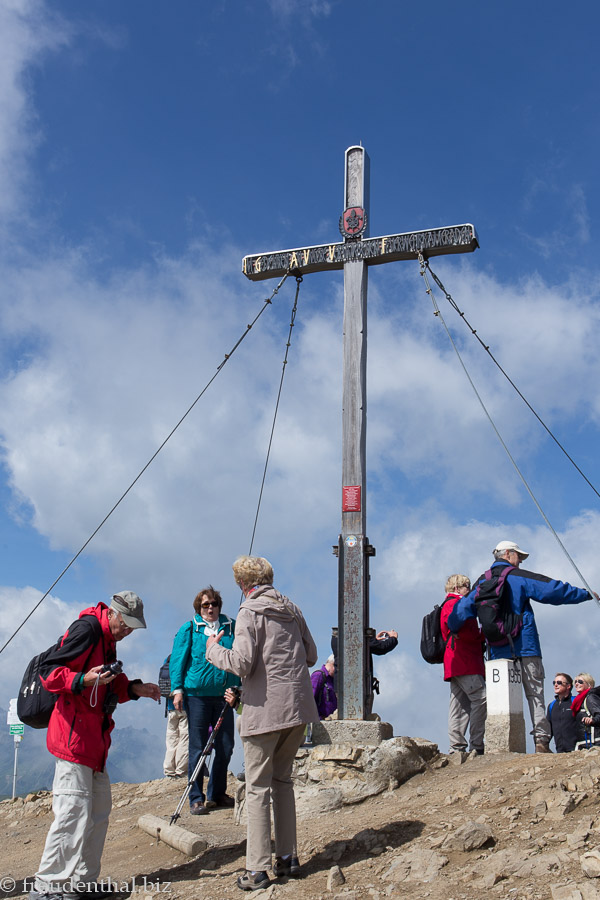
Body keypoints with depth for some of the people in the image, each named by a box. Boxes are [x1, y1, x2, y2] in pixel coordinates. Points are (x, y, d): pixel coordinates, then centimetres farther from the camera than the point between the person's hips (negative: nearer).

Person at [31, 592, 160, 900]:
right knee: (74, 810, -11)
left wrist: (133, 688, 11)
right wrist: (83, 680, -32)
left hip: (94, 738, 10)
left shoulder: (107, 638, 18)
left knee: (99, 809, 13)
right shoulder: (87, 628, -12)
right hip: (73, 735, -10)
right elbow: (51, 673, -17)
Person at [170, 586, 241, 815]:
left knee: (225, 747, 7)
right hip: (197, 695, -3)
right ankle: (196, 798, 8)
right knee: (198, 749, 0)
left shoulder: (231, 627, 10)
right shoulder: (189, 630, 4)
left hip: (223, 695, 3)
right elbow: (177, 660, 4)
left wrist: (239, 688, 14)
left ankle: (217, 794, 23)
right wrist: (177, 689, -5)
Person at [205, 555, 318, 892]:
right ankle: (288, 858, 21)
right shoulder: (292, 609, 11)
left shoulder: (250, 612, -7)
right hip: (299, 707, 6)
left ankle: (257, 870, 2)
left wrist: (214, 649, 2)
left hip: (265, 709, -6)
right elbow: (311, 656, 15)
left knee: (258, 788, 0)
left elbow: (241, 664, -15)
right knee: (283, 779, 18)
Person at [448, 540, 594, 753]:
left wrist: (454, 631, 23)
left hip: (498, 651, 4)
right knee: (535, 694, -2)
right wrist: (587, 594, 5)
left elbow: (463, 610, 6)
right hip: (525, 648, -4)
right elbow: (553, 590, -3)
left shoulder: (481, 583, 12)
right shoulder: (518, 577, -1)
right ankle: (541, 740, -8)